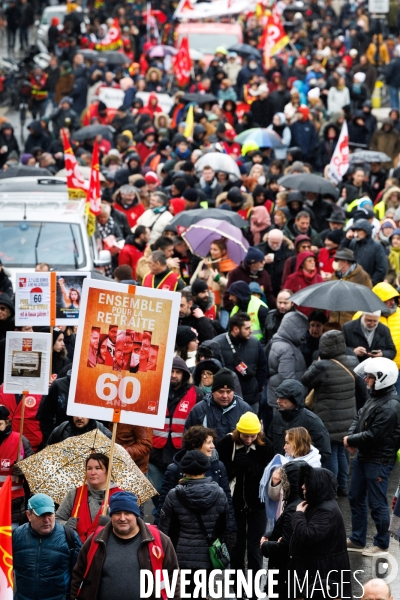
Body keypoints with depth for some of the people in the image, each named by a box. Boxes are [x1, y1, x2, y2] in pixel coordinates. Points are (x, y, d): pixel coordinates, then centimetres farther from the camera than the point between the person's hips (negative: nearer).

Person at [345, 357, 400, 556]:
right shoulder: (374, 396, 6)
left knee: (377, 503, 0)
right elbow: (359, 417, 13)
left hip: (378, 461, -10)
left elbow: (373, 435, -25)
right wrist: (351, 436, -4)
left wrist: (351, 440, -12)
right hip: (362, 456, 10)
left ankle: (381, 545, 14)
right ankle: (357, 540, 31)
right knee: (356, 497, 18)